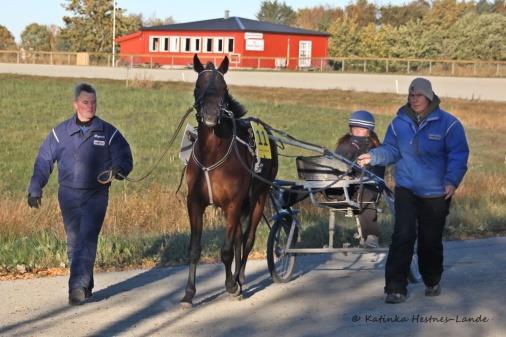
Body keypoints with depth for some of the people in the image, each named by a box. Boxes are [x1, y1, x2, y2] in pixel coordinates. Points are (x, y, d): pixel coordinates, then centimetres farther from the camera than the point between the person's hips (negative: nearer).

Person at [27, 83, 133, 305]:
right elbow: (43, 162, 7)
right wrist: (35, 190, 3)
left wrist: (118, 169, -19)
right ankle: (85, 286, 23)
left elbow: (124, 158, 4)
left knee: (87, 241, -13)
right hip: (68, 195, 2)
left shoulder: (108, 133, 1)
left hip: (96, 197, -2)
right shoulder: (60, 133, 3)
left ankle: (77, 287, -17)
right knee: (73, 242, 10)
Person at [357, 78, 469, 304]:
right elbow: (391, 150, 8)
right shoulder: (400, 123, 4)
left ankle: (432, 282, 33)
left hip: (436, 193, -1)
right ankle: (396, 287, -9)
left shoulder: (448, 124, -6)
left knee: (431, 241, 10)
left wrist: (452, 181, -21)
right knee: (403, 237, -11)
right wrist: (374, 157, -12)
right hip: (406, 190, 1)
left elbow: (458, 155, -8)